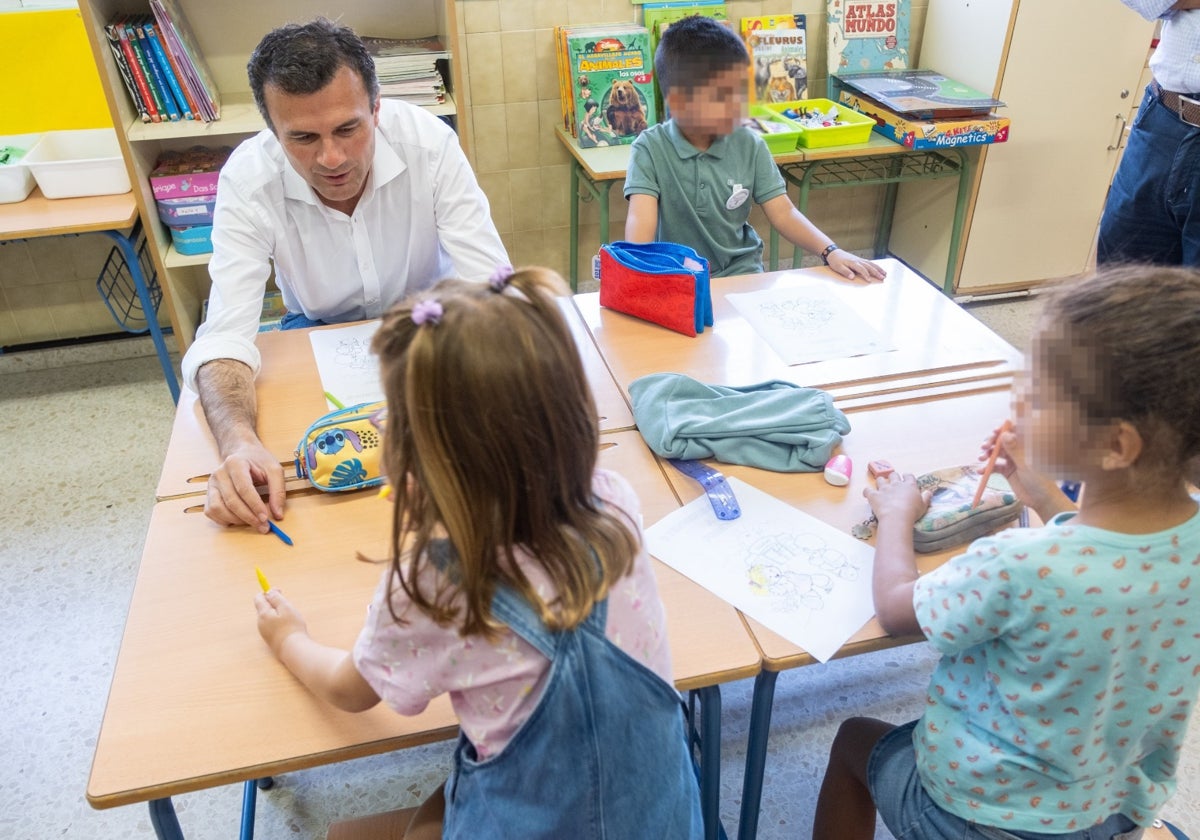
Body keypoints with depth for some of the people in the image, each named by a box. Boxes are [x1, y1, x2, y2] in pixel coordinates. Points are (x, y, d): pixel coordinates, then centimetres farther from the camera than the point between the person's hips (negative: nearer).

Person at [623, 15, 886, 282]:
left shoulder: (750, 145, -2)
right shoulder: (650, 148, -12)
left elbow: (783, 212, -4)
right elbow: (641, 218, -23)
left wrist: (830, 251, -18)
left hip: (741, 273, 2)